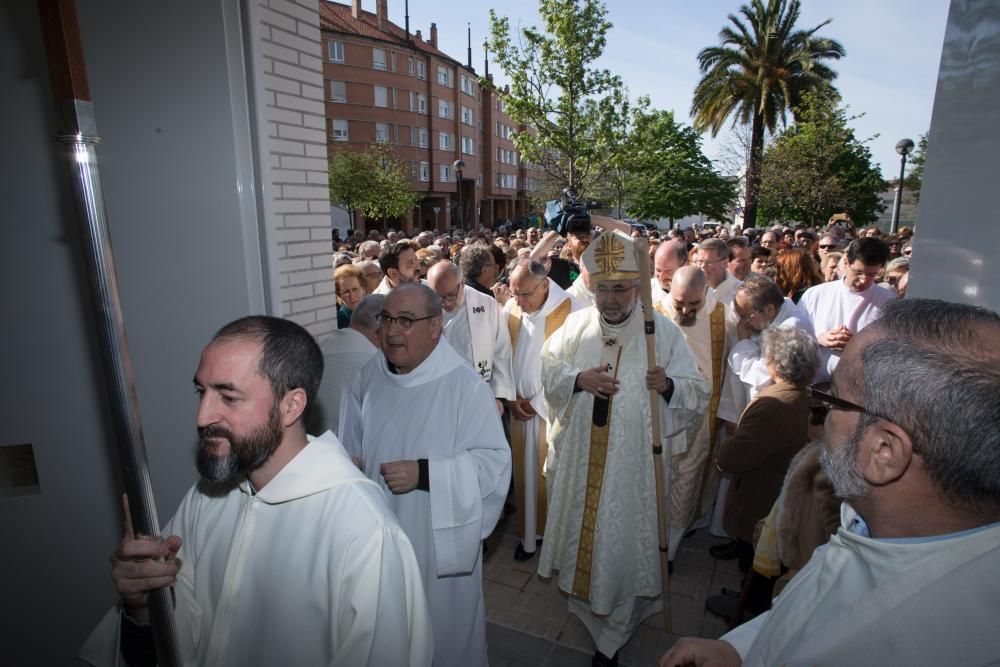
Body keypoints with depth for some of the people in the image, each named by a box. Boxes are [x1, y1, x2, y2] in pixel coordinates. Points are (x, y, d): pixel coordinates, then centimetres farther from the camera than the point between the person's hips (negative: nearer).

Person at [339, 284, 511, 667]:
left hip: (438, 540, -5)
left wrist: (424, 473, -27)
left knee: (441, 629, 16)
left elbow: (494, 461, -21)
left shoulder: (465, 385, -20)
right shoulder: (369, 377, -2)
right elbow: (352, 444, 15)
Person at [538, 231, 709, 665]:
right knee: (580, 524, 20)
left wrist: (668, 384, -31)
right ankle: (581, 590, 50)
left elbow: (699, 393, -9)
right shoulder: (576, 324, -1)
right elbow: (546, 368, 3)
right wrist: (577, 378, -16)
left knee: (623, 539, 10)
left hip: (632, 462, -3)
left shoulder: (663, 331, -10)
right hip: (579, 458, 3)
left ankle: (613, 632, 32)